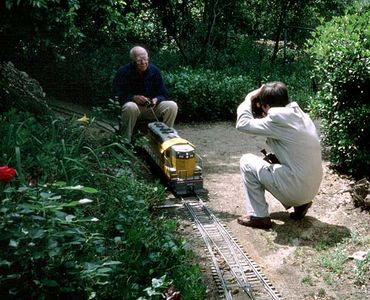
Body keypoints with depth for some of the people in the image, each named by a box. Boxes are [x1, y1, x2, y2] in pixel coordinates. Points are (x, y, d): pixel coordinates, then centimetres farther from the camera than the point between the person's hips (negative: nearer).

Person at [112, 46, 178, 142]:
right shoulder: (123, 72, -11)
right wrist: (133, 97, -28)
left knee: (172, 106, -20)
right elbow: (116, 95, -12)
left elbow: (164, 94, 2)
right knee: (130, 107, -39)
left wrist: (156, 100, -22)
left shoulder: (154, 70, -2)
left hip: (151, 108, 3)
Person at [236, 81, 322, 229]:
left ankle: (259, 216, 6)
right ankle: (300, 204, 19)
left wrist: (249, 98, 0)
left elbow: (242, 124, -12)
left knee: (247, 161, 3)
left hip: (296, 188, -9)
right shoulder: (299, 114, 10)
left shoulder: (278, 119, -16)